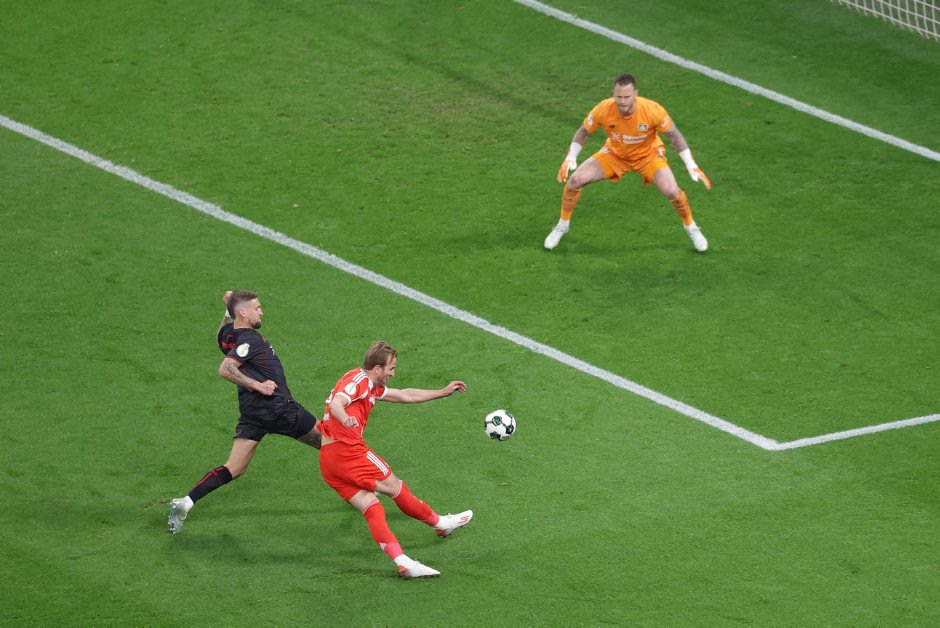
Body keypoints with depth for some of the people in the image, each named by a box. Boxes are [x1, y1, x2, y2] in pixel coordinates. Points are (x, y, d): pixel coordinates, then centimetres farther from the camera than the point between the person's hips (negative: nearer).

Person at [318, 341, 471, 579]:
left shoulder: (371, 386, 23)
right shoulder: (358, 380, -9)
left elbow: (405, 396, 33)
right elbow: (336, 403, -27)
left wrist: (443, 392, 37)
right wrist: (345, 418, -50)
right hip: (347, 449, -10)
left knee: (372, 509, -2)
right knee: (394, 486, 6)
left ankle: (402, 562, -12)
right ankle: (438, 522, 23)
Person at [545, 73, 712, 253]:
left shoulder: (653, 110, -33)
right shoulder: (603, 110, -29)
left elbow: (674, 135, -18)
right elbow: (583, 133, -10)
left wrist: (692, 166, -22)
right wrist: (570, 158, -21)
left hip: (648, 154, -2)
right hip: (615, 153, 2)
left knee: (672, 191, -23)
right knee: (575, 180, -14)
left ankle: (691, 228, 9)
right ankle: (562, 226, 13)